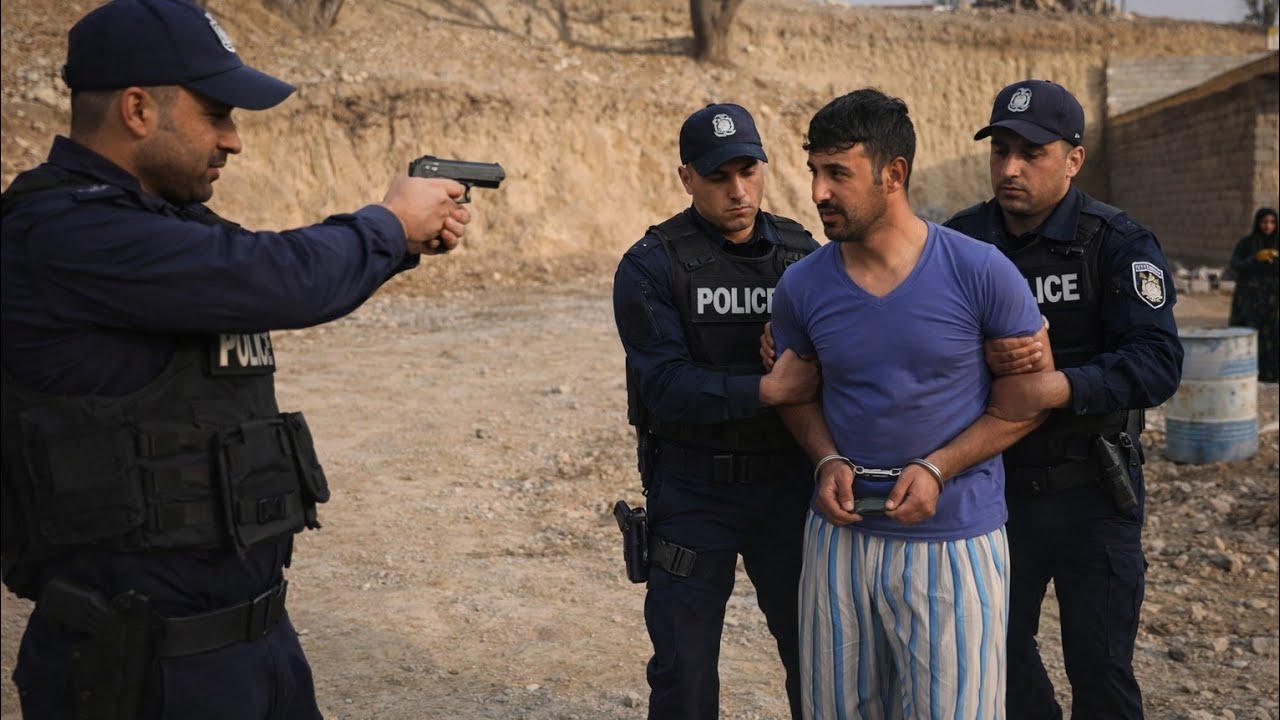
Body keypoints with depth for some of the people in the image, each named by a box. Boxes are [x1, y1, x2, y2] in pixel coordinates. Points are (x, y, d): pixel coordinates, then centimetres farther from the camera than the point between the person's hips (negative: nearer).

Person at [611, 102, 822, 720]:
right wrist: (769, 390, -28)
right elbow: (666, 386, -18)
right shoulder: (651, 267, -8)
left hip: (788, 483, 3)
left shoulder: (804, 253, 2)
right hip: (693, 490, -3)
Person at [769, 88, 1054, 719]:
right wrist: (827, 461, -7)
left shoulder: (980, 274, -11)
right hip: (841, 532, 3)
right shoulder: (802, 286, -3)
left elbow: (1025, 403, -3)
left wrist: (936, 469, -14)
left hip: (955, 539, -3)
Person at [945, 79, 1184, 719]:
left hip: (1091, 492, -3)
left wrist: (1063, 387, -37)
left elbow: (1158, 361, -21)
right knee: (998, 655, 19)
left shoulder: (1118, 244, -11)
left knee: (1099, 668, 8)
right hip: (993, 483, 4)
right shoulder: (960, 240, -1)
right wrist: (983, 358, -26)